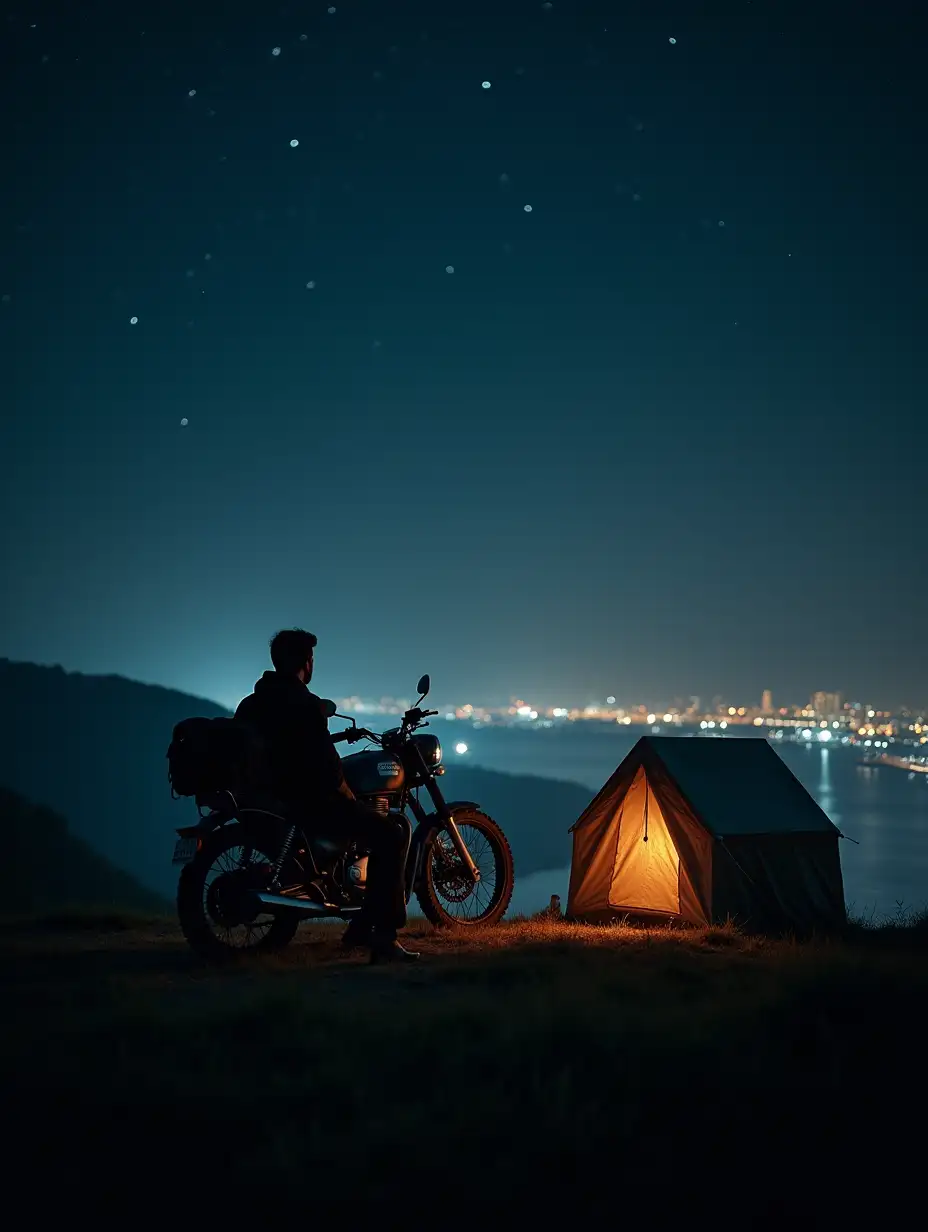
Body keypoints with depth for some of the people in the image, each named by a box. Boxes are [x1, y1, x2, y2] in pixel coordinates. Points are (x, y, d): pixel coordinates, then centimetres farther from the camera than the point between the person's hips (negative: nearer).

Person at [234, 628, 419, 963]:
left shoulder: (249, 705, 11)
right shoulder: (305, 704, -15)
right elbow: (324, 761, -17)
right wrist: (349, 797, 0)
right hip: (307, 802, -10)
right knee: (391, 833, -7)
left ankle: (361, 927, 21)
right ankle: (382, 935, -13)